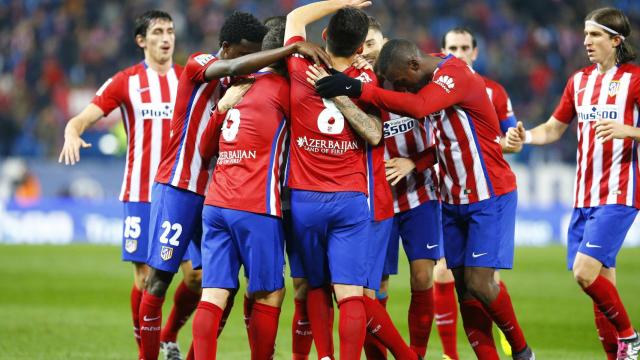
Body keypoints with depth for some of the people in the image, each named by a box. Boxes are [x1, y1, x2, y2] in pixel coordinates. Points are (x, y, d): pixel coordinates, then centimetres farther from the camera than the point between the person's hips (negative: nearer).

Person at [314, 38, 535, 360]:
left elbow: (417, 107, -40)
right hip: (453, 199, 8)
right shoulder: (429, 81, 5)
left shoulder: (456, 75, -23)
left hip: (489, 198, -8)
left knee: (479, 283, -12)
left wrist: (359, 90, -43)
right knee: (464, 288, 3)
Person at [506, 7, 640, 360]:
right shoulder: (579, 80, 14)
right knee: (601, 282, 4)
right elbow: (553, 129, 20)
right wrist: (525, 136, 1)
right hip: (584, 195, 6)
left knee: (585, 272, -18)